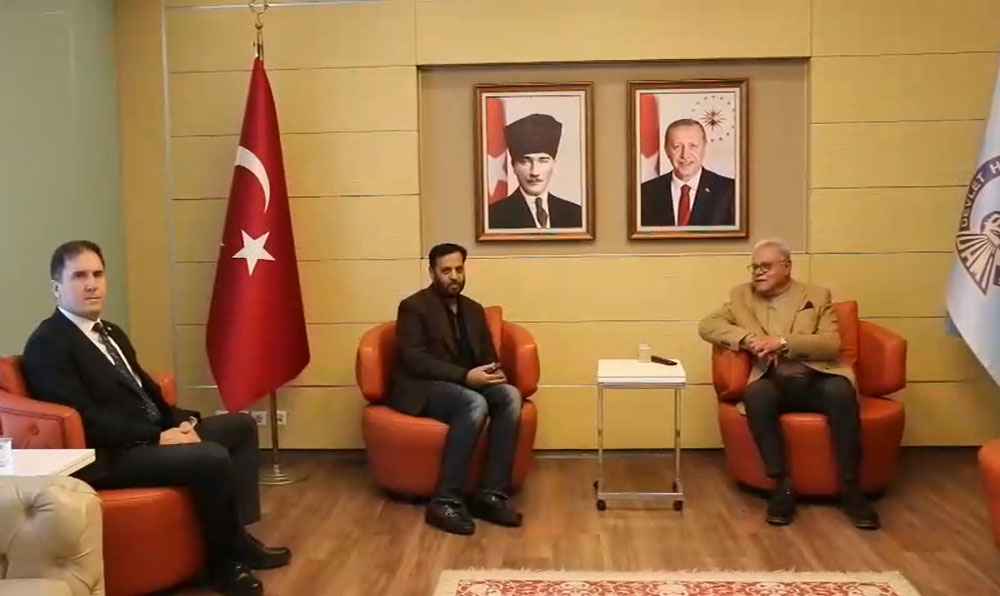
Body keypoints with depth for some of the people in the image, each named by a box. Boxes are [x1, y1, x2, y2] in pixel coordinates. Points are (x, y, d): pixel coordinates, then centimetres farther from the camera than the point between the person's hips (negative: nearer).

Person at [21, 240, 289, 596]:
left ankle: (238, 536, 5)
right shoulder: (47, 344, -12)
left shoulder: (110, 332, 18)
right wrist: (158, 437, -21)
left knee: (241, 425, 9)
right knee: (213, 457, -28)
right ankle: (222, 562, -6)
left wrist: (181, 421, -1)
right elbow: (86, 419, -21)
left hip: (155, 435, 10)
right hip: (112, 456, -10)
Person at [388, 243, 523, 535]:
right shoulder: (414, 307, -5)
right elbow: (413, 359, -16)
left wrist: (493, 372, -10)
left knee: (510, 395, -24)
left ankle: (491, 494, -23)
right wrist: (465, 376, -24)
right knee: (475, 403, -36)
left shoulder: (473, 310, 17)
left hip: (467, 385, 7)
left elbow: (487, 354, 17)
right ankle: (444, 502, -32)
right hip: (421, 389, -6)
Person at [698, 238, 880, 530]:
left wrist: (782, 342, -15)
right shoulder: (741, 295, 16)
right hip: (774, 383, 1)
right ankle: (782, 486, -26)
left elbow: (832, 344, -2)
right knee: (755, 394, -34)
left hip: (818, 380, 0)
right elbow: (707, 325, 6)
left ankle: (850, 489, -24)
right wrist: (747, 338, -11)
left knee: (841, 392, -34)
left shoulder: (817, 296, 11)